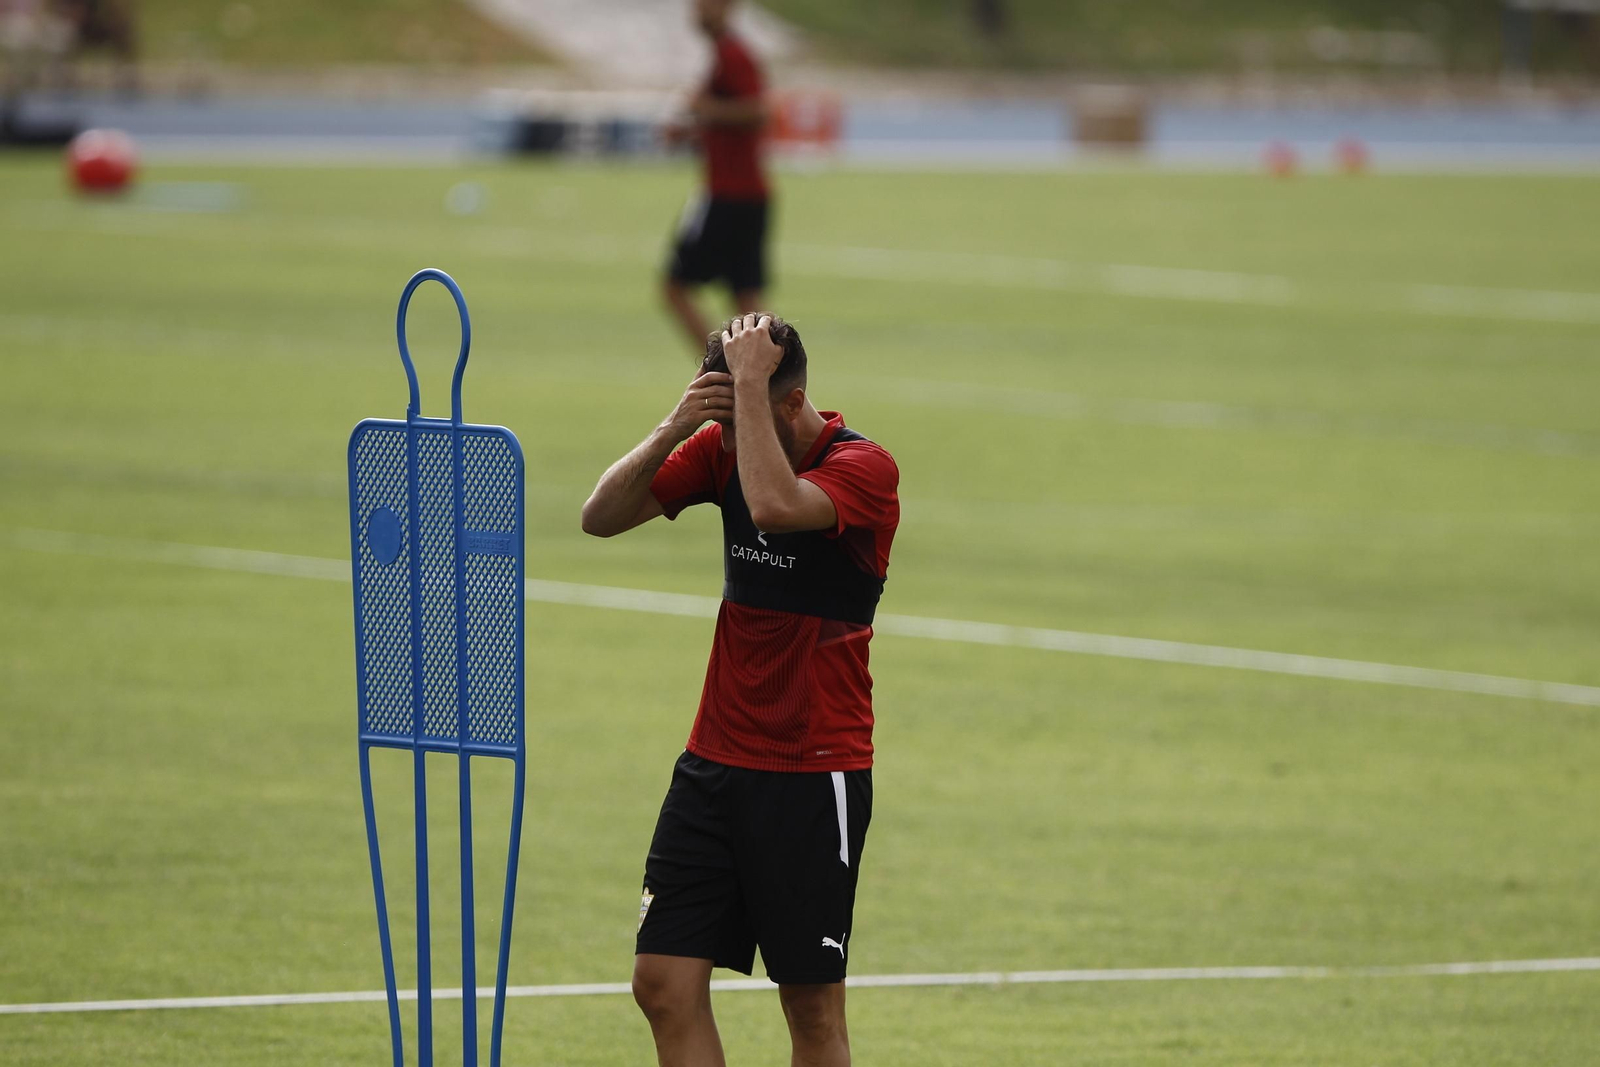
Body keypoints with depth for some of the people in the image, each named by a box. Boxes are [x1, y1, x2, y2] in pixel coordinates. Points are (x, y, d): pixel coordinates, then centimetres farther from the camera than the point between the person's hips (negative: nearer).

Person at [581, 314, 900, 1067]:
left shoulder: (863, 468, -14)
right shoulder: (721, 447, 5)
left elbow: (774, 505, -34)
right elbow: (602, 516, -1)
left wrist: (749, 385, -26)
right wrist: (674, 427, -14)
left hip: (814, 773, -6)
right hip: (715, 759, 6)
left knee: (812, 1006, 0)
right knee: (665, 983, -2)